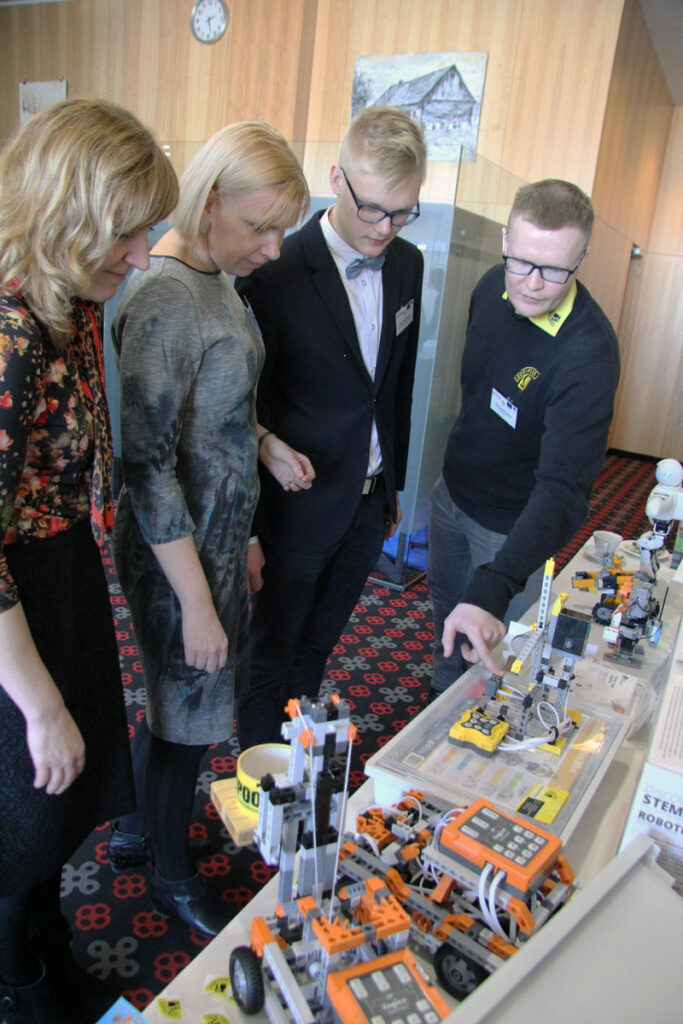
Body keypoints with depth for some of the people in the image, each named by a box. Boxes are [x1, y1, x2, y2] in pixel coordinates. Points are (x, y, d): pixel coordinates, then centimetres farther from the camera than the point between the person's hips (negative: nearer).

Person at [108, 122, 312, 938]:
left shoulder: (213, 279, 5)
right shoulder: (164, 302, -24)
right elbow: (147, 466, -24)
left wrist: (262, 443, 3)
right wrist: (197, 602, -20)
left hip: (217, 533, 9)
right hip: (178, 554, -9)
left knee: (172, 698, 24)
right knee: (186, 712, 11)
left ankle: (137, 826, 49)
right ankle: (173, 878, 38)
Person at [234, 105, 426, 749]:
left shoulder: (408, 265, 2)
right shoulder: (277, 274, -19)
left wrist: (394, 485, 16)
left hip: (370, 504, 6)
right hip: (297, 510, -6)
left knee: (315, 649, 23)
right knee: (269, 657, 14)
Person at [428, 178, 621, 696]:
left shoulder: (589, 353, -33)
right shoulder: (493, 286, -10)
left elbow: (564, 488, -41)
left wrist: (493, 589, -53)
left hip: (511, 525, -7)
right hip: (452, 490, 7)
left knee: (495, 657, 11)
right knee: (446, 611, 27)